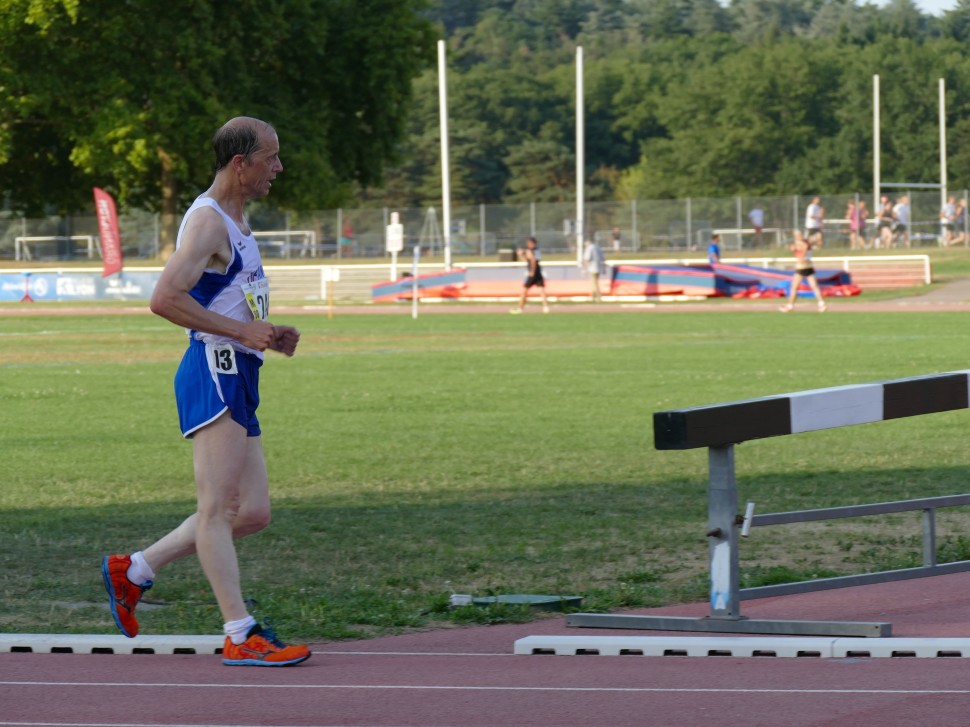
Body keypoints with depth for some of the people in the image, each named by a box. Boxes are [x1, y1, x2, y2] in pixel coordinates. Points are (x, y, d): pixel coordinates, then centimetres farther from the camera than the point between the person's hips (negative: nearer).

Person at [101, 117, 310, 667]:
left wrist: (267, 334, 15)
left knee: (252, 513, 8)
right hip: (213, 374, -10)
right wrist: (240, 330, -21)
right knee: (219, 507, -10)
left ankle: (133, 571, 19)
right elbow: (166, 298, -23)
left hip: (238, 379, 10)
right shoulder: (207, 221, -11)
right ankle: (240, 636, -13)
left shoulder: (237, 222, 21)